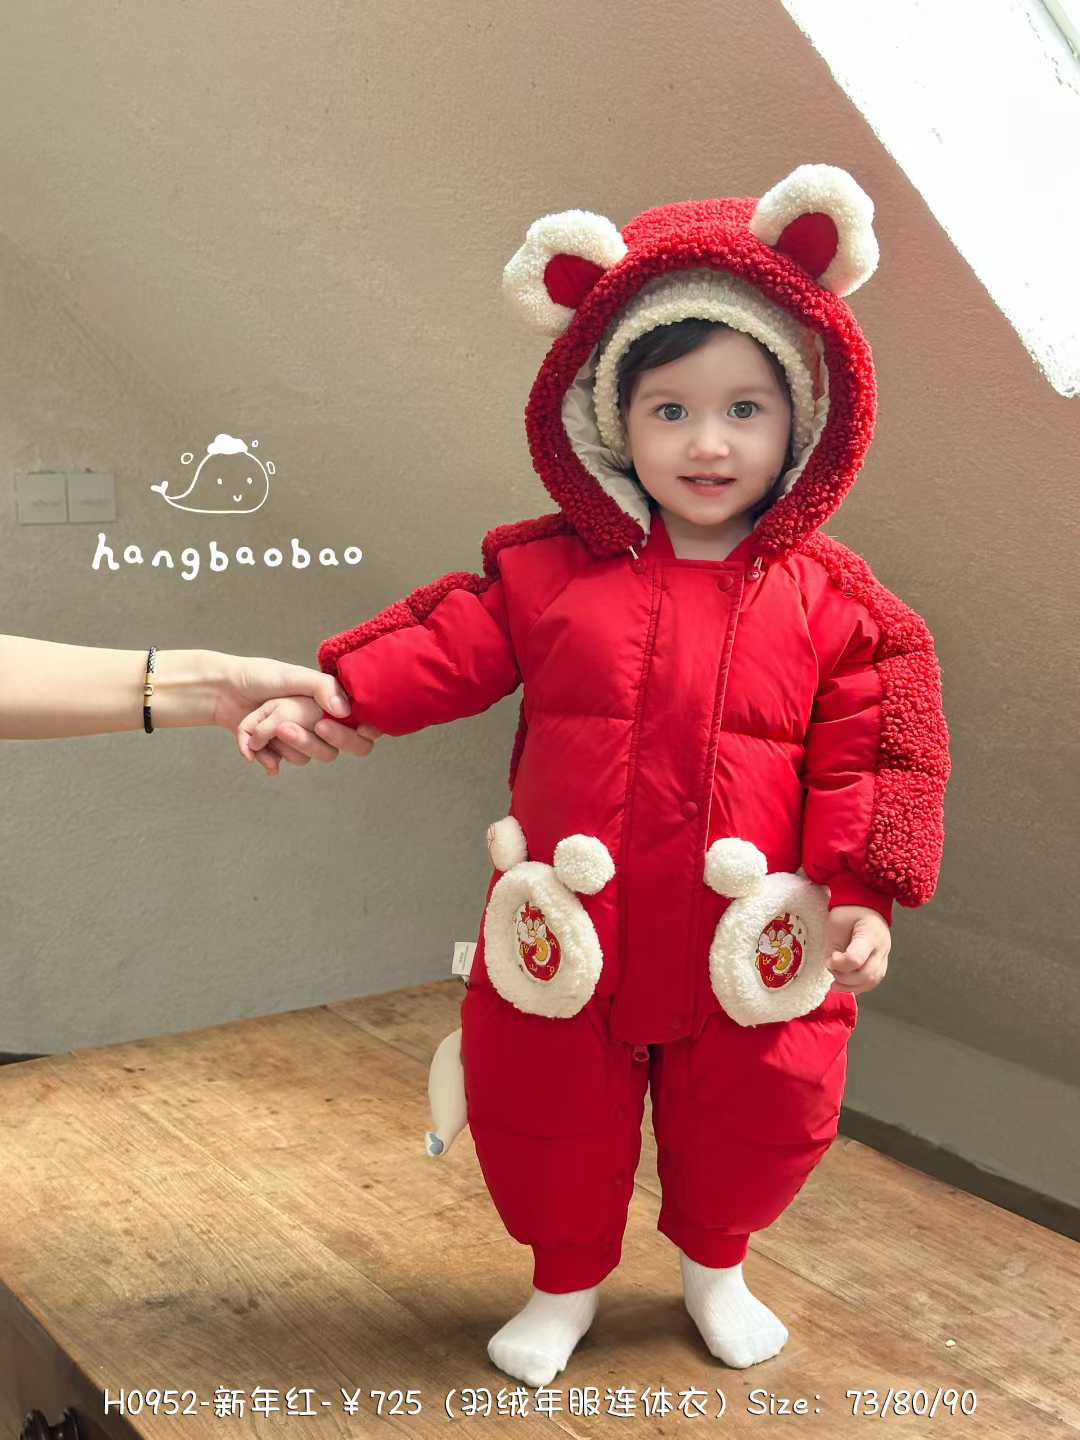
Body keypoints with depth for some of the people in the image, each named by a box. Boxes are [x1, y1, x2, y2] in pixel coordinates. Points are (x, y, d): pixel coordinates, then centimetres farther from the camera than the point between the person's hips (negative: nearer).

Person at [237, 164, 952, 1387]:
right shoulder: (549, 571, -5)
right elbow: (444, 648, -5)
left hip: (746, 946, 0)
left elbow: (868, 756, -7)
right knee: (546, 1116, 16)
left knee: (754, 1119, 19)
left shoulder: (831, 600, -7)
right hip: (566, 934, 0)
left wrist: (863, 894, -13)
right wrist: (325, 696, -17)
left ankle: (715, 1265, 50)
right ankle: (567, 1279, 43)